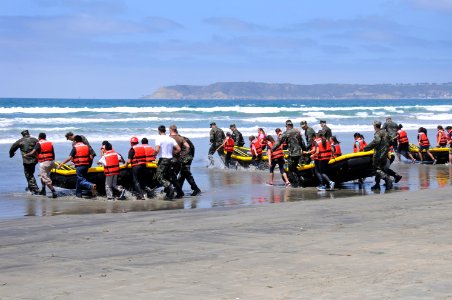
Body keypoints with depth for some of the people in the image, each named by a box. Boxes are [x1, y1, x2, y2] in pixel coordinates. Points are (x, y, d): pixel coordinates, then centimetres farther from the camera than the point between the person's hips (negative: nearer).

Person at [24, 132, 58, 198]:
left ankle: (54, 192, -14)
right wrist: (52, 162, 23)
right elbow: (53, 154, 13)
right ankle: (43, 190, 26)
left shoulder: (39, 144, -5)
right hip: (51, 162, 7)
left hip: (43, 163, -7)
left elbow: (33, 153, -14)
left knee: (46, 179, -4)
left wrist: (26, 155, 4)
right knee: (42, 176, 24)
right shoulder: (50, 143, 13)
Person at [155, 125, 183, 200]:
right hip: (170, 159, 7)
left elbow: (157, 150, -21)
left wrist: (154, 155, -2)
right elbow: (178, 149, 5)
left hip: (163, 160, -7)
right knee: (172, 177, 16)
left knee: (160, 177, -8)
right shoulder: (171, 139, 9)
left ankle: (170, 187, -31)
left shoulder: (159, 138, -9)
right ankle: (180, 193, 16)